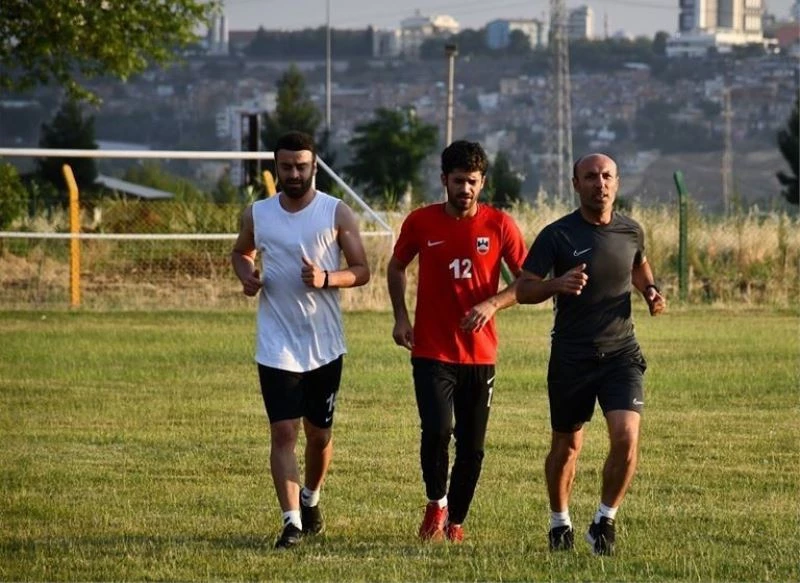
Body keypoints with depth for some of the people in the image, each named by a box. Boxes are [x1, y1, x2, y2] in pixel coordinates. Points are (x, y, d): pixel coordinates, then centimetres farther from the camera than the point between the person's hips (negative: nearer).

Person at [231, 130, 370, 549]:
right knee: (283, 432, -10)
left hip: (325, 345, 0)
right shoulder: (257, 214, 2)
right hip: (276, 346, 0)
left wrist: (327, 278, -23)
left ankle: (311, 498, 39)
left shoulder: (337, 213, -4)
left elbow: (361, 271, -3)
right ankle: (292, 520, -12)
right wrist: (246, 275, -2)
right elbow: (241, 252, 21)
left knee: (319, 432, 13)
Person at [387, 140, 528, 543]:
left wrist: (492, 304, -16)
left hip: (480, 354, 1)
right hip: (432, 351, -1)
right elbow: (396, 268, 15)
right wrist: (400, 317, 3)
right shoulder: (421, 222, -1)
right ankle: (436, 503, 6)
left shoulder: (499, 225, -2)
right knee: (437, 430, -19)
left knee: (472, 447, 5)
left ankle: (455, 520, 24)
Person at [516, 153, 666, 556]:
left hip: (621, 353, 1)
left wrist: (650, 291, 4)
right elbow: (523, 290, -6)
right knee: (566, 446, 11)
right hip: (570, 356, -1)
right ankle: (559, 523, 33)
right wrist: (557, 284, -26)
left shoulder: (631, 232, 3)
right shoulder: (557, 235, -7)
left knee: (626, 437, -16)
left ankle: (604, 522, 2)